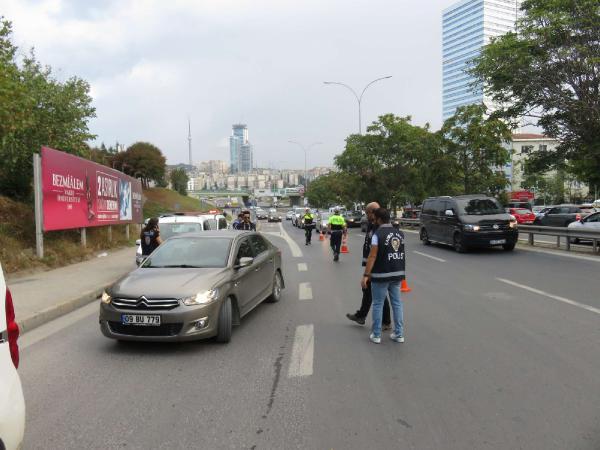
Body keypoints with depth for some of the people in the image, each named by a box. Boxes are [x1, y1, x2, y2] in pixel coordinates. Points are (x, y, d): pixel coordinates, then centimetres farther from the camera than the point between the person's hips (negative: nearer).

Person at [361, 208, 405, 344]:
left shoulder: (378, 234, -13)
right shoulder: (399, 233, 6)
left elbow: (372, 256, -16)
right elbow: (400, 253, 11)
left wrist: (365, 275, -15)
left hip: (381, 275, -5)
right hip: (397, 273, 6)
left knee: (378, 304, 5)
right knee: (397, 303, 12)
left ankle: (376, 335, 12)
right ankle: (399, 334, 17)